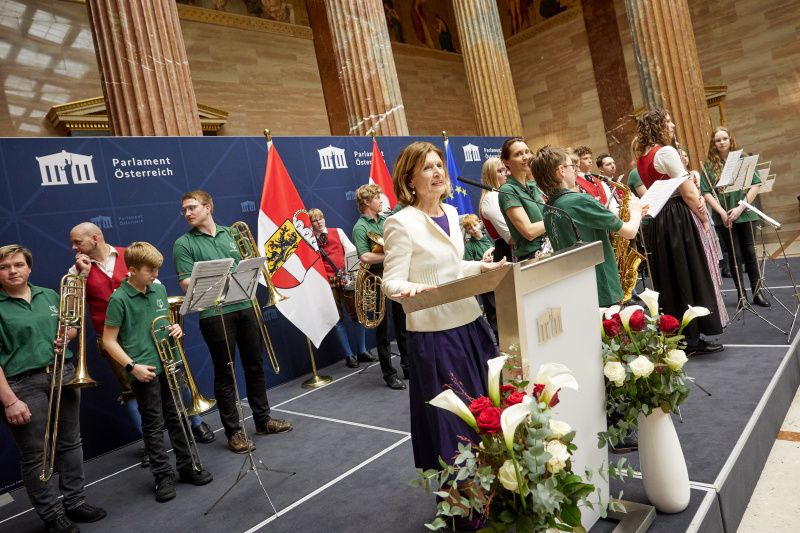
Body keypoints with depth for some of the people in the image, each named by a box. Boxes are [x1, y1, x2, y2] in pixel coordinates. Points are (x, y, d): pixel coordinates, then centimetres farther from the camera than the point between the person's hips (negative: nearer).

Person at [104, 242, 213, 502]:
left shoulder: (159, 289, 6)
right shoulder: (119, 299, -12)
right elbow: (109, 340, -10)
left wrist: (175, 329, -2)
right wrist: (132, 366, -17)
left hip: (168, 364, 6)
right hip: (144, 371, -6)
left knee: (177, 417, 14)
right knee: (153, 424, 5)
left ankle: (187, 466, 26)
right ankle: (163, 475, 18)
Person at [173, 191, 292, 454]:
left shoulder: (230, 233, 11)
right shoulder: (184, 244, -2)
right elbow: (187, 283, -10)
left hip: (244, 307, 5)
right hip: (214, 313, -5)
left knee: (255, 365, 14)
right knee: (224, 373, 4)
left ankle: (263, 419, 29)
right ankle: (233, 431, 16)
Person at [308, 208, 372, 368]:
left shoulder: (337, 232, 11)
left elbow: (351, 251, 3)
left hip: (345, 277, 1)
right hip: (326, 281, -1)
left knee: (356, 313, 3)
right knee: (336, 318, 2)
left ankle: (361, 351, 18)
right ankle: (349, 355, 13)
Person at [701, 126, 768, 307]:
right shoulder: (709, 166, 1)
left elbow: (756, 185, -4)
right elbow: (706, 192, -5)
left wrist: (741, 207, -14)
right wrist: (721, 212, -15)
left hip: (745, 214, 0)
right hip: (723, 217, 0)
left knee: (749, 252, 6)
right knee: (734, 254, 5)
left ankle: (757, 292, 15)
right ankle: (741, 293, 14)